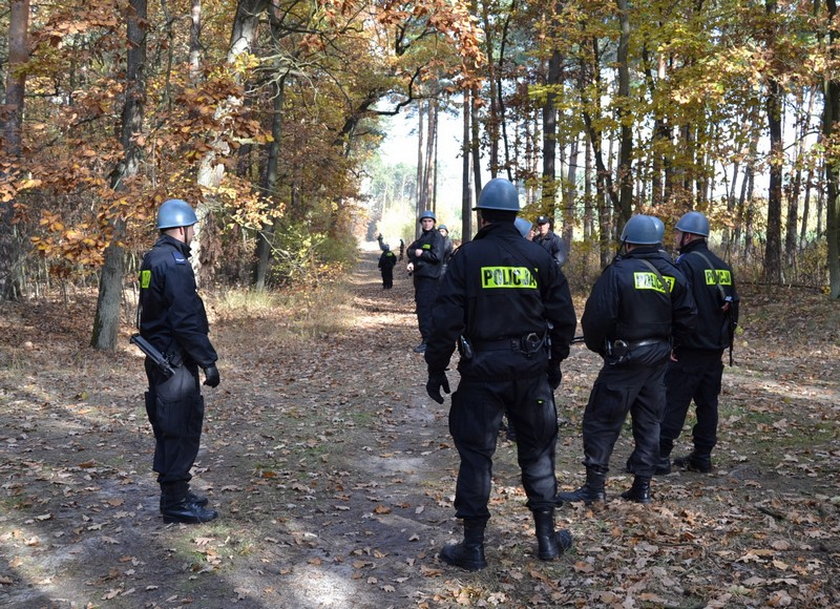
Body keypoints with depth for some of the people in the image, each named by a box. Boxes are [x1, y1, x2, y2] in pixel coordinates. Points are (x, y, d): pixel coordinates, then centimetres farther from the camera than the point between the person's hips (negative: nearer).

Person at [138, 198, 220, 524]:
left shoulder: (151, 260, 13)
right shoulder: (174, 263, -19)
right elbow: (186, 321, -24)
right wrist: (208, 361, -18)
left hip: (158, 357, 10)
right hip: (175, 359, -10)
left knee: (170, 426, 17)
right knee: (181, 428, -3)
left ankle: (175, 491, 28)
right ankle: (175, 503, 4)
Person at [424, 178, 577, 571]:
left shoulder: (467, 256, -6)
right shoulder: (539, 258, 2)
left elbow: (447, 318, -10)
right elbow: (564, 317, 4)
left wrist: (435, 369, -1)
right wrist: (554, 362, 18)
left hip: (482, 370, -3)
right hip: (531, 370, 3)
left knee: (476, 453, 7)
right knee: (538, 451, 16)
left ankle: (473, 546, 12)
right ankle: (547, 538, 25)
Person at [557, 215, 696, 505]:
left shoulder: (619, 272, -13)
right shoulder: (672, 274, 5)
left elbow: (597, 316, -17)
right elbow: (687, 317, 5)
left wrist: (596, 345, 0)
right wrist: (666, 342, 17)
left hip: (625, 358, -6)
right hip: (658, 359, 6)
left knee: (601, 420, 2)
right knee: (649, 421, 14)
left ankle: (595, 486, 3)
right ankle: (642, 486, 18)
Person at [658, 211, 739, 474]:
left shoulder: (686, 264, -13)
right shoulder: (722, 266, 13)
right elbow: (733, 305, 19)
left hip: (689, 349, -8)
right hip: (715, 349, 8)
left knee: (673, 402, -4)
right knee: (708, 401, 12)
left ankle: (660, 455, -4)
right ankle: (702, 456, 17)